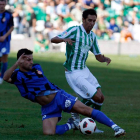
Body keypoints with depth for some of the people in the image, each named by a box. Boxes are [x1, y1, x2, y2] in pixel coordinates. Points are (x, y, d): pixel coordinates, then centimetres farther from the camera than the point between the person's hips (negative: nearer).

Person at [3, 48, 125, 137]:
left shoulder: (37, 68, 11)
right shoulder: (17, 75, -4)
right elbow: (6, 78, -28)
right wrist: (16, 64, -39)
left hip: (58, 96, 2)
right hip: (47, 107, -2)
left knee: (87, 110, -14)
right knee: (48, 133, -23)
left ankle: (115, 127, -15)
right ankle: (70, 125, 6)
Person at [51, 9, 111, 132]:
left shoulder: (93, 36, 9)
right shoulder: (74, 30, -12)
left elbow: (98, 57, 14)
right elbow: (53, 40, -15)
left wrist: (105, 59, -10)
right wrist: (64, 39, -36)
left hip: (84, 70, 8)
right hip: (73, 73, -8)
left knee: (101, 98, 0)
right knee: (97, 97, -14)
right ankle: (76, 114, 7)